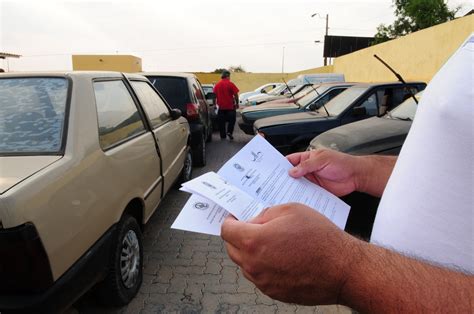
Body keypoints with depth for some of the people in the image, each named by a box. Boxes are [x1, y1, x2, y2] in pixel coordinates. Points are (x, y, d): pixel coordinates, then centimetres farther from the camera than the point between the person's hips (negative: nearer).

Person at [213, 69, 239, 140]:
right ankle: (229, 131, -5)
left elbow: (214, 95, 9)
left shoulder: (217, 85, 4)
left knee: (221, 122, 10)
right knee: (231, 119, 11)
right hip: (230, 106, -3)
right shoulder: (230, 84, -8)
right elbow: (236, 94, -9)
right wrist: (237, 103, 4)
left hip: (221, 106, 3)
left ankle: (223, 135, 13)